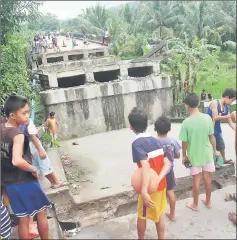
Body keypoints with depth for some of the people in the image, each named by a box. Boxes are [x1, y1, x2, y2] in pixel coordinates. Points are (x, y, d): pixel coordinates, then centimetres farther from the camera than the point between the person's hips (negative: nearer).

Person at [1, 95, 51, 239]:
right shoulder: (18, 135, -23)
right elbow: (17, 161, -37)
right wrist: (34, 170, -22)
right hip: (25, 182, -7)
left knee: (23, 219, 17)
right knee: (42, 213, 14)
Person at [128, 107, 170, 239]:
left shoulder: (137, 143, -20)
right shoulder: (156, 140, 1)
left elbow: (145, 166, -33)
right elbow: (167, 163, -4)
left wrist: (144, 191, -38)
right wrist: (157, 180, -15)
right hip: (161, 185, 6)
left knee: (142, 216, 18)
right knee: (159, 214, 22)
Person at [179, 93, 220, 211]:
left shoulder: (186, 122, -21)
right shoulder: (207, 118, -13)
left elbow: (184, 142, -13)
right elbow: (211, 137, -4)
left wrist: (184, 156, 2)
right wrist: (215, 150, 12)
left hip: (194, 155, -2)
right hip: (207, 153, 3)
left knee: (196, 180, 11)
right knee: (207, 178, 17)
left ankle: (195, 204, 27)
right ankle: (208, 202, 34)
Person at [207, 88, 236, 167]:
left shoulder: (227, 107, 0)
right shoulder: (214, 103, -20)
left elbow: (230, 123, 3)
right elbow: (215, 118, -27)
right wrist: (230, 116, -26)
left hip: (217, 129, 8)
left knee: (222, 145, 22)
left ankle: (224, 160, 43)